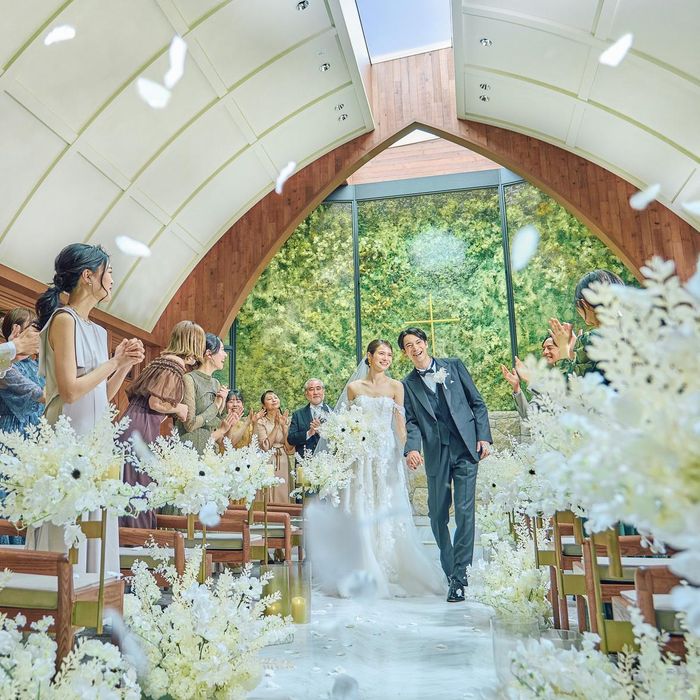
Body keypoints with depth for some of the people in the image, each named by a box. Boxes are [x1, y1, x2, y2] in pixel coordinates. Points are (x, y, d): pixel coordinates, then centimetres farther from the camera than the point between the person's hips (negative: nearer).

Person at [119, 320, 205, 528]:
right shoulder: (175, 367, -12)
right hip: (143, 428, -9)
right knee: (139, 482, -3)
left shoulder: (163, 360, 16)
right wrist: (179, 408, -1)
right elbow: (156, 403, -19)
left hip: (134, 424, 9)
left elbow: (133, 392, 21)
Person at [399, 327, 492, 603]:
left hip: (466, 448, -1)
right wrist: (411, 448, -16)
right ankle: (449, 570, 26)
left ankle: (459, 575, 3)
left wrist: (484, 436, -1)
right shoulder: (408, 384, 10)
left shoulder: (454, 365, 9)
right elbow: (411, 422, 2)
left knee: (465, 511, -6)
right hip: (436, 454, 2)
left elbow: (477, 402, 9)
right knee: (437, 515, 7)